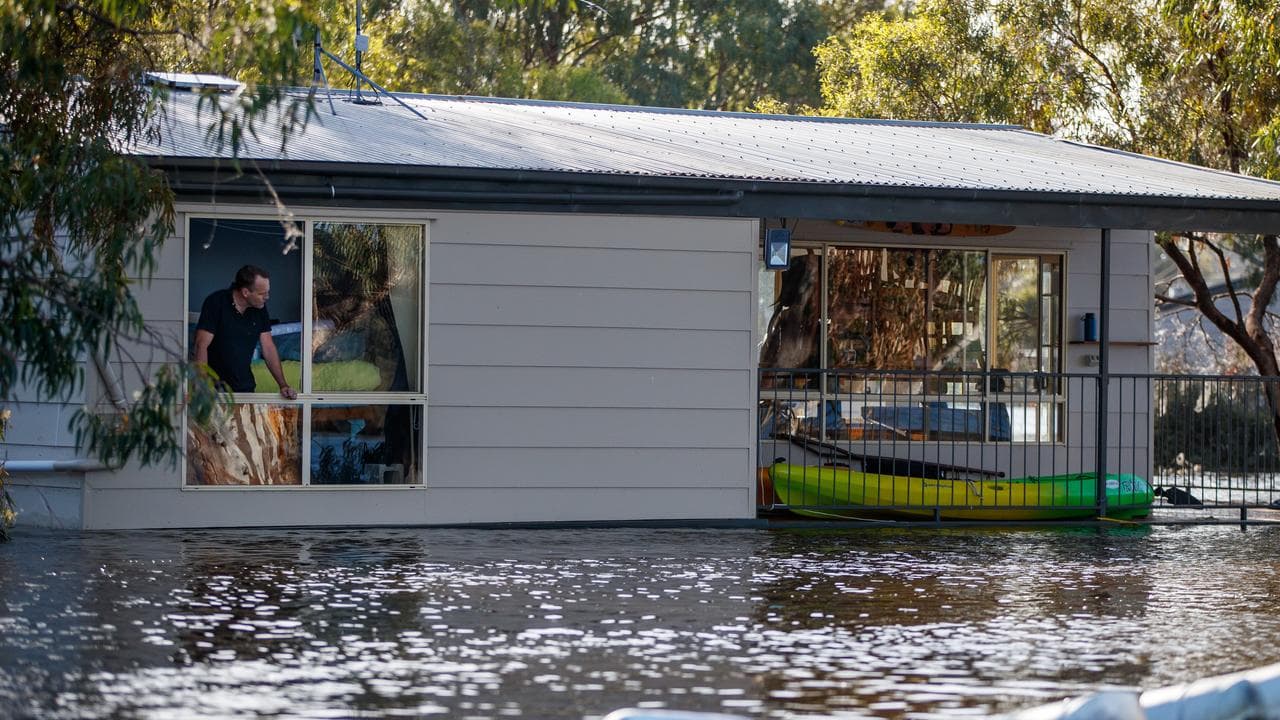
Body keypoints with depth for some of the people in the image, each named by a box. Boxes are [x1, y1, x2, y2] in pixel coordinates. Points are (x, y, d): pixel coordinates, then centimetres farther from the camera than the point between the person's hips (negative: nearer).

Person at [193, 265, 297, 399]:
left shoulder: (260, 309, 3)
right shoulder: (215, 302, -12)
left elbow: (268, 348, 5)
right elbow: (202, 345, -15)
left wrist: (283, 385, -4)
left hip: (245, 387, 5)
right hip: (215, 386, -4)